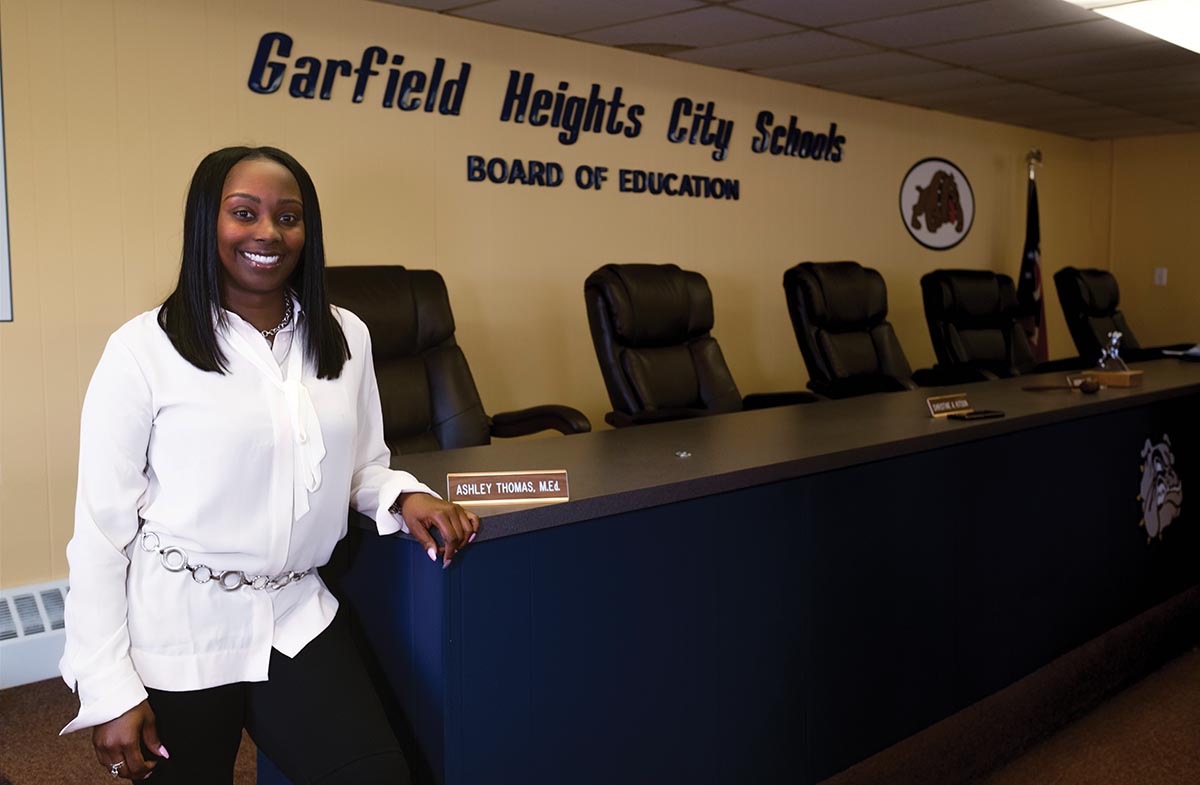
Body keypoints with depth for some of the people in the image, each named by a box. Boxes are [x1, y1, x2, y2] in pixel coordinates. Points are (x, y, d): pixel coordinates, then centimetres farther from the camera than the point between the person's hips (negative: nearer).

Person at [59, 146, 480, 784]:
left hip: (296, 618, 4)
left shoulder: (345, 337, 3)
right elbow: (101, 527, -9)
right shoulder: (144, 348, -11)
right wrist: (111, 694, -10)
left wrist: (405, 496, -8)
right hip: (177, 633, -3)